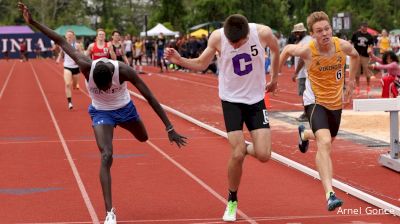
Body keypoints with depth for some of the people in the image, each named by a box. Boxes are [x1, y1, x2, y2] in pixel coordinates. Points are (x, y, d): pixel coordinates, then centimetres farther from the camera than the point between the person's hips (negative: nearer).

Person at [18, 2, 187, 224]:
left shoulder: (123, 71, -35)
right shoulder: (87, 67, -34)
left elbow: (150, 97, -29)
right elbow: (62, 42, -23)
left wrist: (169, 128, -31)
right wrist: (33, 22, -24)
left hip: (124, 109, 2)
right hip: (101, 113, -2)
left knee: (143, 138, 28)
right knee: (106, 157, -20)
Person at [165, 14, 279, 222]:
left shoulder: (263, 33, -18)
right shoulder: (217, 37, -17)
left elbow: (276, 49, 6)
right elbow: (201, 64, -2)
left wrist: (274, 78, 16)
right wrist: (179, 60, -20)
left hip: (256, 99, 1)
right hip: (231, 100, -1)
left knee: (263, 155, -8)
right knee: (237, 155, -11)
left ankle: (245, 148, 29)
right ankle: (232, 201, 12)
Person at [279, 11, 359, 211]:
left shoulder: (343, 46, -15)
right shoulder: (306, 50, -22)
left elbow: (355, 56, 11)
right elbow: (287, 50, 1)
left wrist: (350, 80, 12)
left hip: (336, 102, 5)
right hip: (315, 102, -5)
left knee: (326, 140, 27)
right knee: (324, 143, -26)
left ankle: (304, 134, 63)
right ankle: (330, 195, -32)